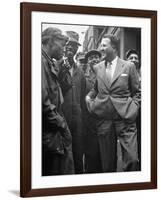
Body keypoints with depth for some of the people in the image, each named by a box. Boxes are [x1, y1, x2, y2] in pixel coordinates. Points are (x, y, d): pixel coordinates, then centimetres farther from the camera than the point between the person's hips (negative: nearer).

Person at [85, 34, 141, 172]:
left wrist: (133, 109, -6)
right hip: (104, 120, 3)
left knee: (132, 159, -10)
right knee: (107, 162, 7)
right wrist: (88, 97, 2)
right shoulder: (97, 68, 11)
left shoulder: (128, 66, 4)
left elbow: (137, 92, 8)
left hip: (125, 119, -2)